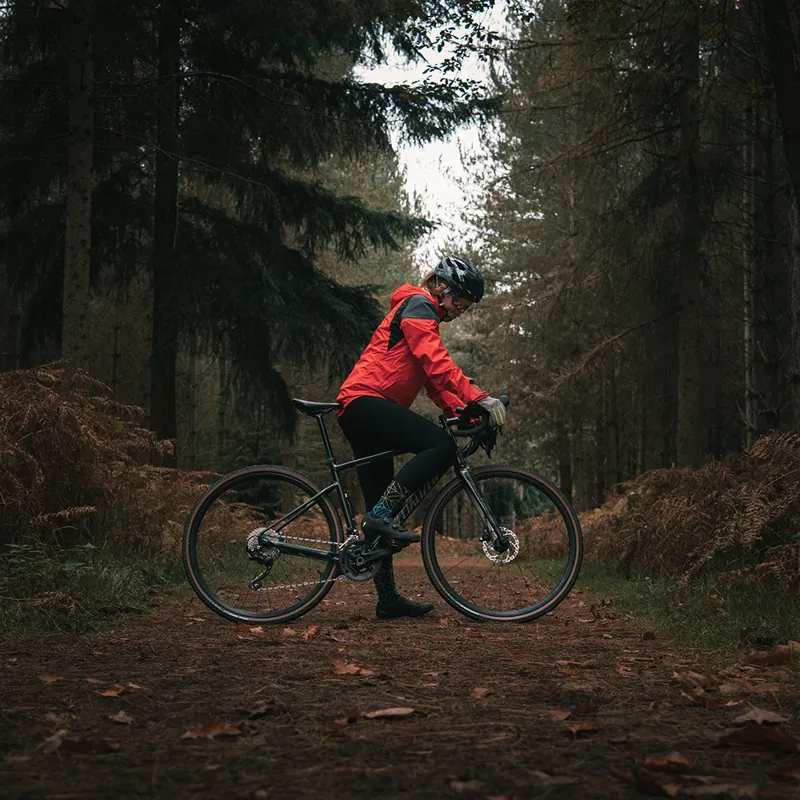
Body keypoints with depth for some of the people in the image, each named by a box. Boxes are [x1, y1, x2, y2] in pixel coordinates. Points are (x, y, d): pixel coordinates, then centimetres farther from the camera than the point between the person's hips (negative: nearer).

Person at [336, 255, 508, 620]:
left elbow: (434, 378, 23)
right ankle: (383, 515, -23)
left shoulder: (421, 314, 29)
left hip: (358, 410, 11)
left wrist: (463, 412, 8)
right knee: (442, 445, -25)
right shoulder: (418, 306, -3)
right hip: (366, 401, -11)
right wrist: (480, 398, -25)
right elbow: (438, 364, -18)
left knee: (382, 510, 7)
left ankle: (388, 599, 7)